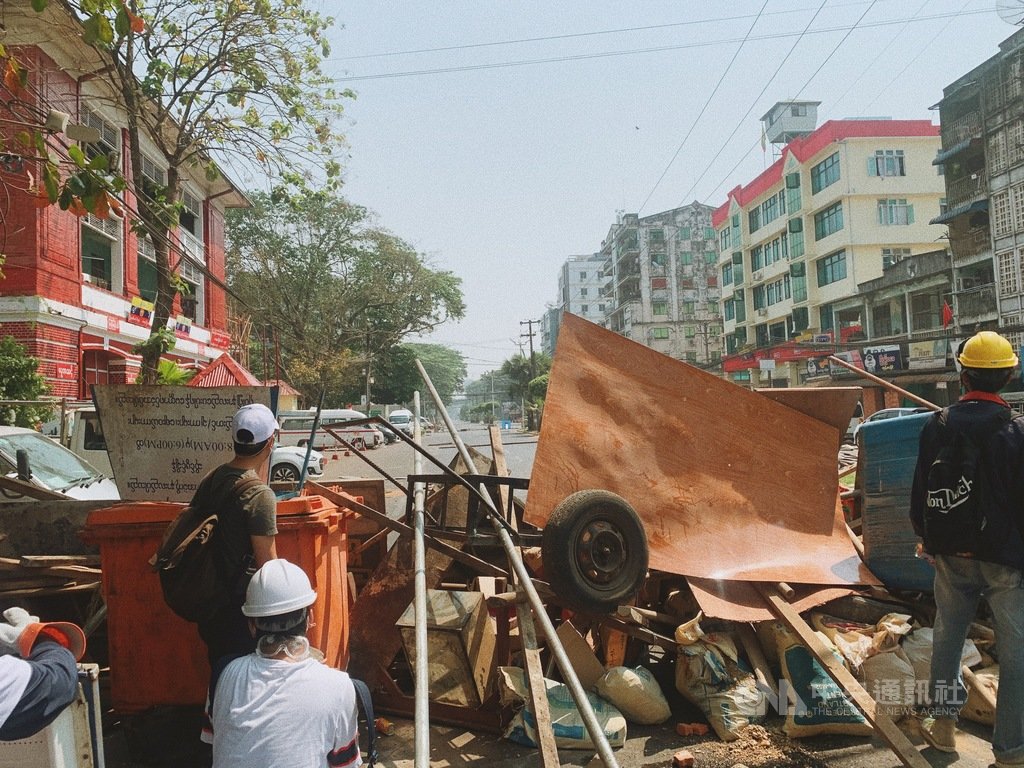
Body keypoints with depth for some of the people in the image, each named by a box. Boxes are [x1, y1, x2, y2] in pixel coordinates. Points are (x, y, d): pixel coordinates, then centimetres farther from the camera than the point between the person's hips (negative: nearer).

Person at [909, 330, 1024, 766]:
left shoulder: (937, 427, -5)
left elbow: (920, 496, 2)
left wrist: (927, 538, 17)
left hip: (951, 555, 3)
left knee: (947, 637, 18)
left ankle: (943, 725, 28)